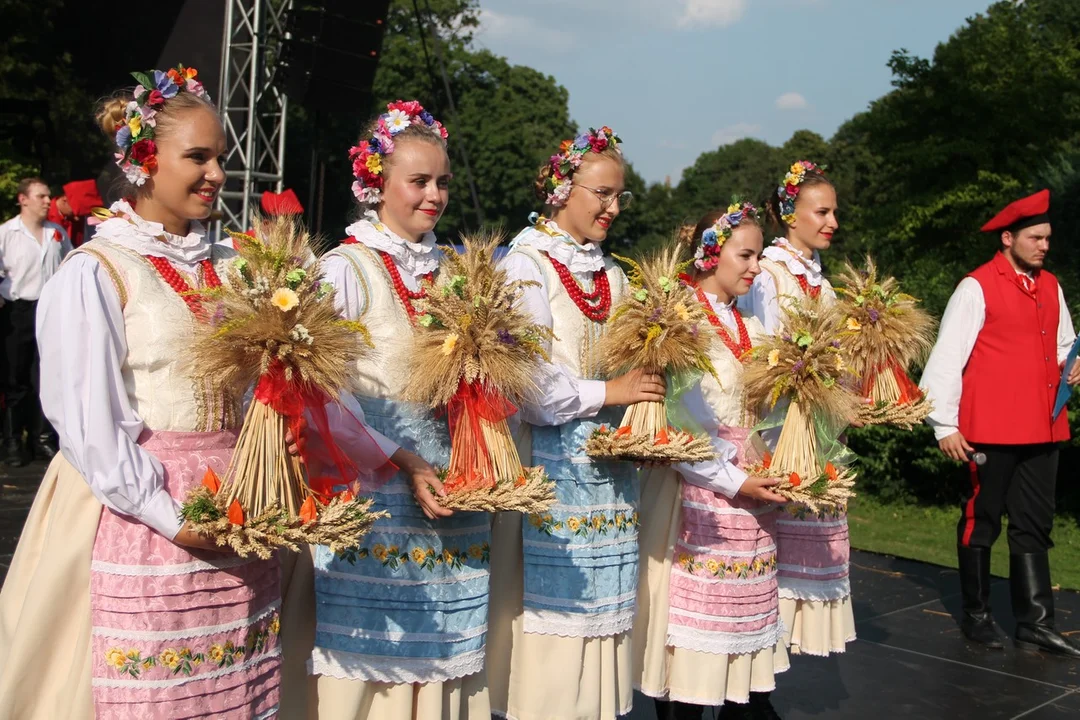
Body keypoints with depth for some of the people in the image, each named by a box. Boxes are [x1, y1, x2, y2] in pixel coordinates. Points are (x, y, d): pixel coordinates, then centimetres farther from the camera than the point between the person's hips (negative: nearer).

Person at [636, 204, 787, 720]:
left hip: (752, 494, 7)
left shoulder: (751, 328, 13)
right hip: (700, 496, -7)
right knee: (693, 622, 0)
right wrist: (734, 482, -16)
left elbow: (765, 410, 14)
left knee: (744, 615, 11)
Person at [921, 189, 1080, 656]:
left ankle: (1035, 624, 16)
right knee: (981, 522, 7)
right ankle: (976, 616, 20)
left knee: (1034, 526, 10)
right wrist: (945, 426, -13)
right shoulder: (978, 288, -8)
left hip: (1042, 427, 7)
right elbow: (946, 357, -11)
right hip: (991, 430, -6)